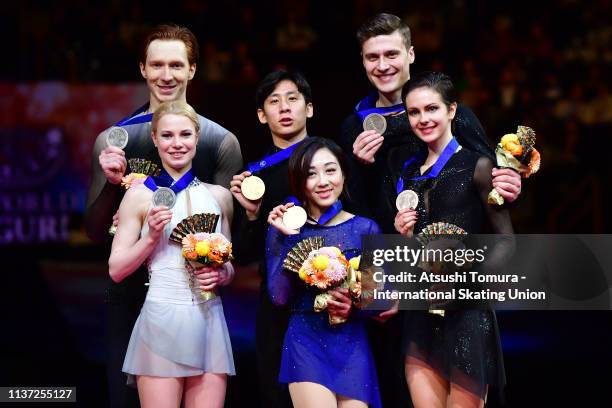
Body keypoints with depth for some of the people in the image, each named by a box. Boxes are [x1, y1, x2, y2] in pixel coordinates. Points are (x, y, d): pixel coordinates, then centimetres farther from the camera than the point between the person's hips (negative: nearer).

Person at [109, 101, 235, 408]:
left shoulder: (219, 196, 12)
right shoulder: (140, 195, 2)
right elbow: (116, 270, 1)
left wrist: (221, 274, -2)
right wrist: (152, 236, -11)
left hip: (209, 321, 3)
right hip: (162, 321, -3)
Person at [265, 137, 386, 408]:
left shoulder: (366, 229, 3)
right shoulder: (284, 227, 2)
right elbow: (279, 297, -7)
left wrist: (355, 306, -15)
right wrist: (287, 239, -14)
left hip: (352, 346, 2)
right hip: (305, 344, -2)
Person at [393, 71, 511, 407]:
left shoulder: (476, 166, -4)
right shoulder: (408, 174, 14)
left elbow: (505, 241, -6)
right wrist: (403, 235, 0)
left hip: (466, 313, -5)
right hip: (420, 316, 5)